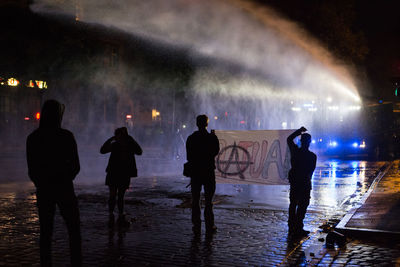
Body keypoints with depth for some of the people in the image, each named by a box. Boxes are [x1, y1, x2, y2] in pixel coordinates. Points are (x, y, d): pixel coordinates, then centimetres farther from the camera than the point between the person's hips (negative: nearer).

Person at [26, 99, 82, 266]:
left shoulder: (32, 138, -2)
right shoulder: (66, 136, -11)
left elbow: (31, 170, 4)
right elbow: (76, 166, -5)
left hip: (43, 190, 3)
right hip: (64, 189, -3)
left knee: (45, 232, 12)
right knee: (74, 230, 9)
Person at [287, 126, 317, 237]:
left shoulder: (295, 151, -6)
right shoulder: (312, 156, -13)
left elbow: (289, 139, 13)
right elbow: (311, 171, -1)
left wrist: (299, 131, 16)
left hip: (294, 181, 4)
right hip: (305, 182, -4)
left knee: (293, 204, 15)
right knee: (302, 206, 2)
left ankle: (292, 227, 20)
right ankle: (298, 229, 0)